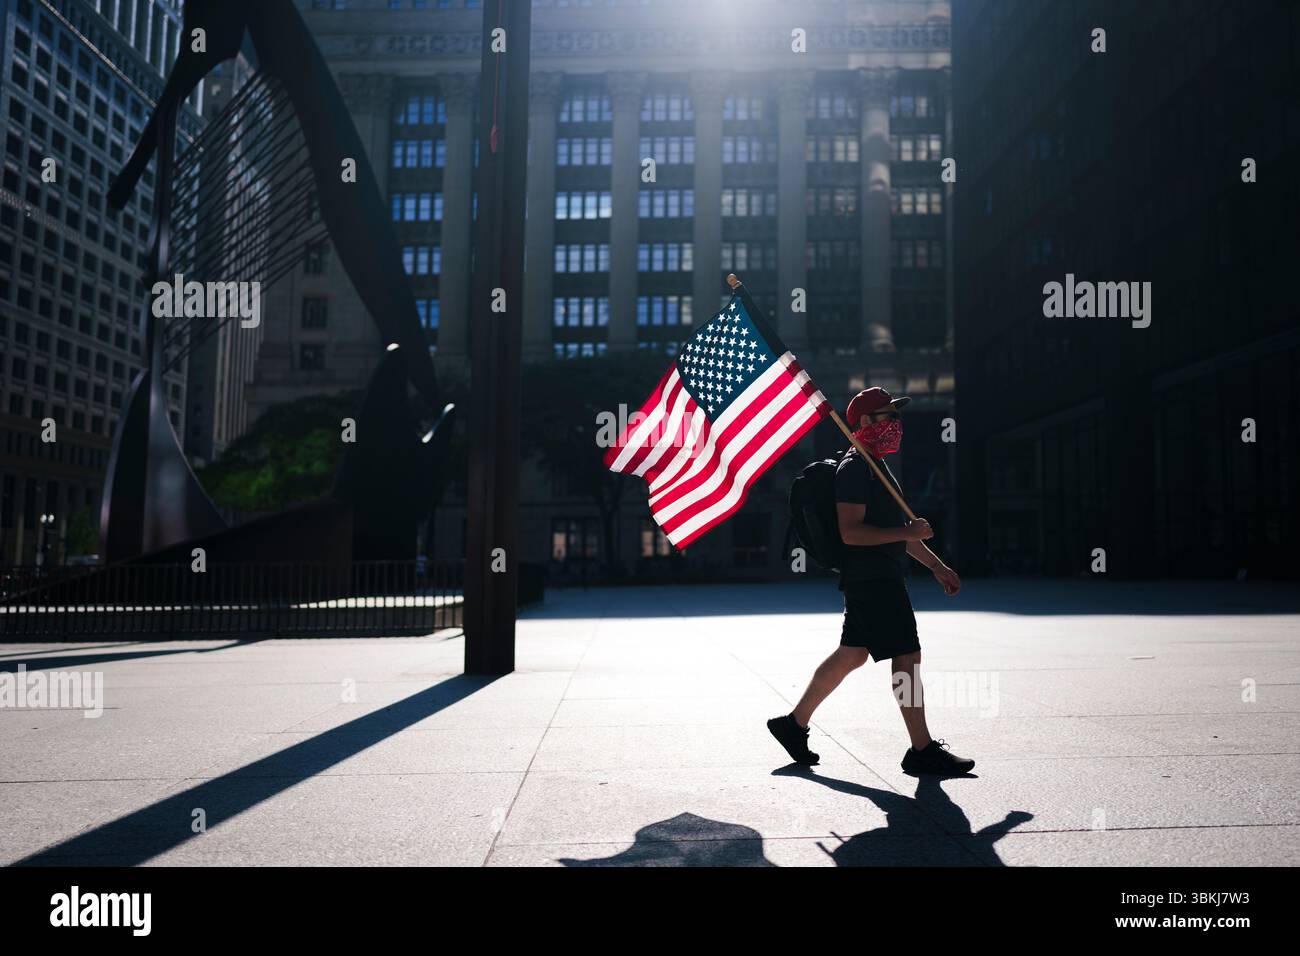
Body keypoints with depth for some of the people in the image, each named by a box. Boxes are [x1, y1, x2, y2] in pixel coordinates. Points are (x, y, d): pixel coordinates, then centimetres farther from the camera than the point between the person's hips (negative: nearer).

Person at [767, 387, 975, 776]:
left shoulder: (876, 466, 20)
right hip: (871, 579, -11)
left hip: (881, 578, 11)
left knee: (851, 654, 14)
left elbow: (893, 526, 26)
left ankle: (795, 723, 21)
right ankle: (922, 751, 3)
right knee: (907, 657, -6)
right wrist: (907, 533, -25)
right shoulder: (854, 468, -13)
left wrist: (936, 565, 24)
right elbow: (851, 531, -22)